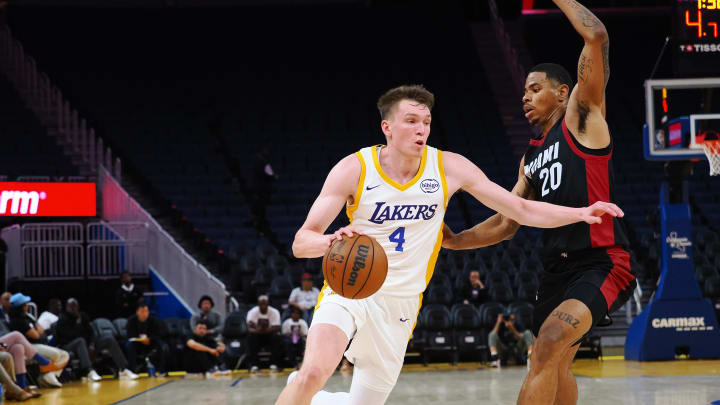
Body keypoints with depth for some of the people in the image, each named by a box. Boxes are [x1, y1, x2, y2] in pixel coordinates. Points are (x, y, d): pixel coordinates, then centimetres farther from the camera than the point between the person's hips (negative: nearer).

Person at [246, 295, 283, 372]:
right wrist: (257, 330, -45)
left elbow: (277, 328, -21)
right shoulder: (252, 312, -9)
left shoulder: (274, 312, -9)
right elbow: (249, 328, -23)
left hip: (270, 335, 0)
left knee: (277, 337, -32)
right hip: (257, 337, 0)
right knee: (250, 336, -32)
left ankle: (274, 364, -25)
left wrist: (266, 330, -39)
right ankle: (253, 365, -30)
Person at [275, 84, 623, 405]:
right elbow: (301, 243, -14)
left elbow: (522, 210, 0)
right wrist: (332, 241, -37)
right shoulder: (354, 169, -12)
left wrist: (581, 213, -12)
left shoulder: (449, 168, -5)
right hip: (349, 290, -3)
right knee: (315, 372, -29)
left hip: (399, 305, 3)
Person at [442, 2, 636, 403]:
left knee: (550, 342, -27)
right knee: (554, 363, 20)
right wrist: (455, 241, 10)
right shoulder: (531, 158, 20)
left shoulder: (581, 117, -1)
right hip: (558, 267, 9)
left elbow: (597, 36, -12)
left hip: (602, 262, -9)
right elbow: (505, 224, 23)